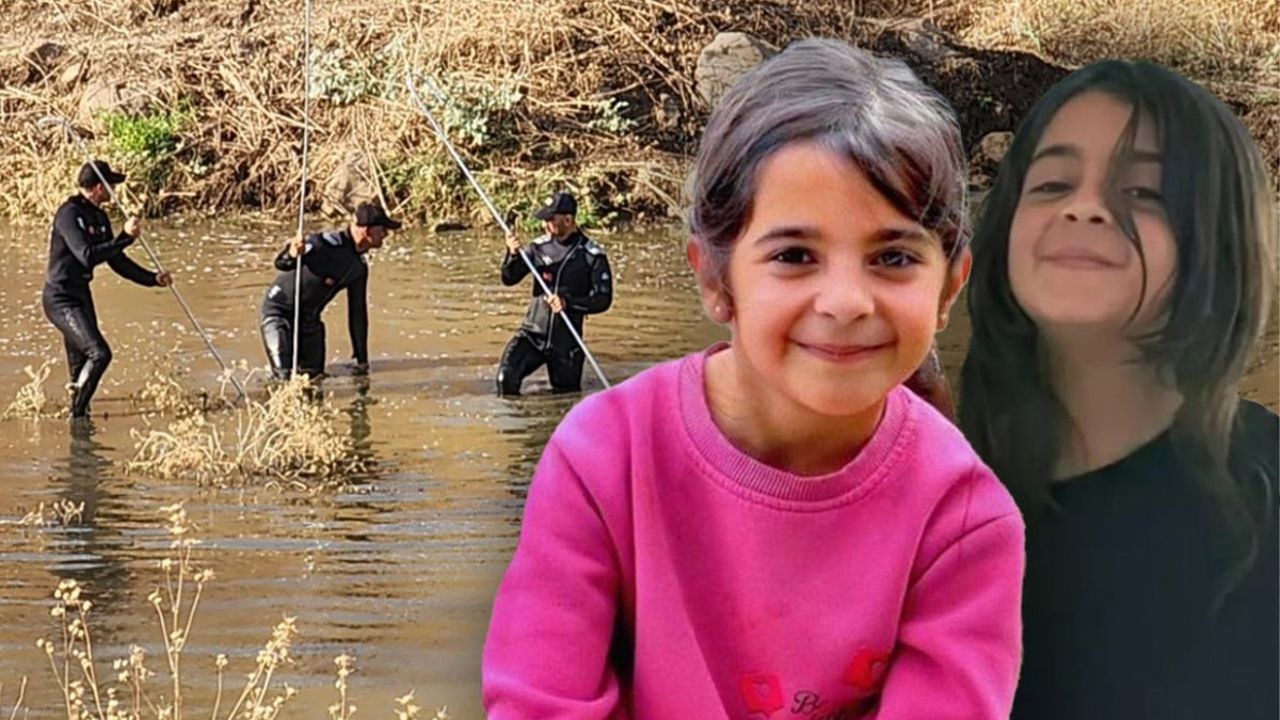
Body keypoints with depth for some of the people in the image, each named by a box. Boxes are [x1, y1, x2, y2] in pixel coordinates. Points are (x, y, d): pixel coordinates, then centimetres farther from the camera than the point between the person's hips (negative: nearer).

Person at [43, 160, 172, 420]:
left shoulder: (99, 218, 10)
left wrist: (152, 278, 8)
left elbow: (117, 261, 16)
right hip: (60, 299, -9)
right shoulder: (69, 213, -17)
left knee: (81, 364, 12)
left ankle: (79, 414, 21)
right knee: (99, 353, -19)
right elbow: (87, 256, -28)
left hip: (81, 296, 9)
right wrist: (126, 237, -26)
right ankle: (77, 415, -12)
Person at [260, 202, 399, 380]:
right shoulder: (328, 242, -24)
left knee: (314, 372, 3)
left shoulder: (360, 267, 1)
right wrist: (292, 256, -53)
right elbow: (281, 264, -27)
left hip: (309, 317, 7)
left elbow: (358, 312, 10)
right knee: (284, 375, -15)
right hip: (280, 310, -7)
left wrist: (362, 359, 11)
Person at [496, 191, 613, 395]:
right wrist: (513, 255, -21)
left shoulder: (593, 255, -7)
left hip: (566, 341, -1)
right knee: (506, 378, -22)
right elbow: (509, 279, -1)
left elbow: (603, 300, -7)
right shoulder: (539, 247, 1)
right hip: (533, 332, 1)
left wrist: (568, 302, -22)